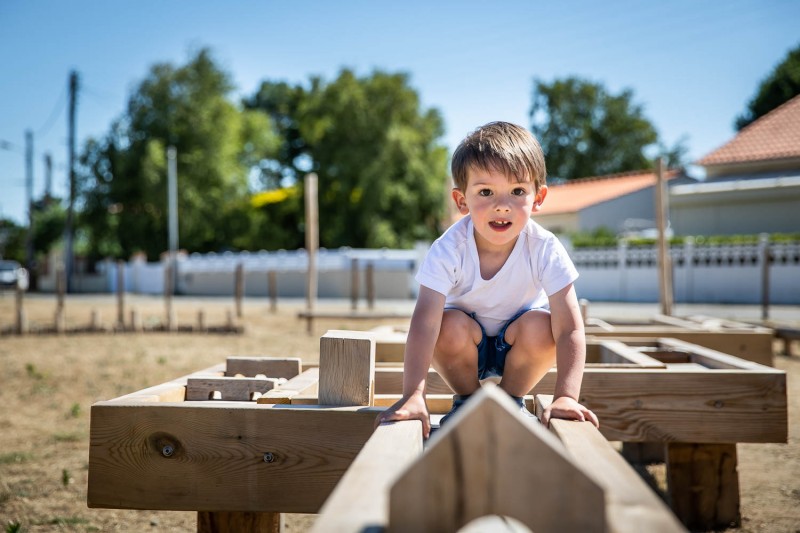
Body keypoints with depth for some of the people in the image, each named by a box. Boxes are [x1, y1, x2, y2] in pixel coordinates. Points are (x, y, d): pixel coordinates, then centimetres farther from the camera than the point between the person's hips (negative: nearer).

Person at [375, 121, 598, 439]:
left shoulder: (545, 250, -28)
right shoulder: (449, 249, -30)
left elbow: (569, 329, -31)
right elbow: (424, 322, -38)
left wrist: (566, 397, -43)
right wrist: (413, 395, -47)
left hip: (518, 347, 1)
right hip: (464, 344, 0)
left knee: (539, 324, -30)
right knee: (451, 325, -32)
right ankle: (466, 400, -2)